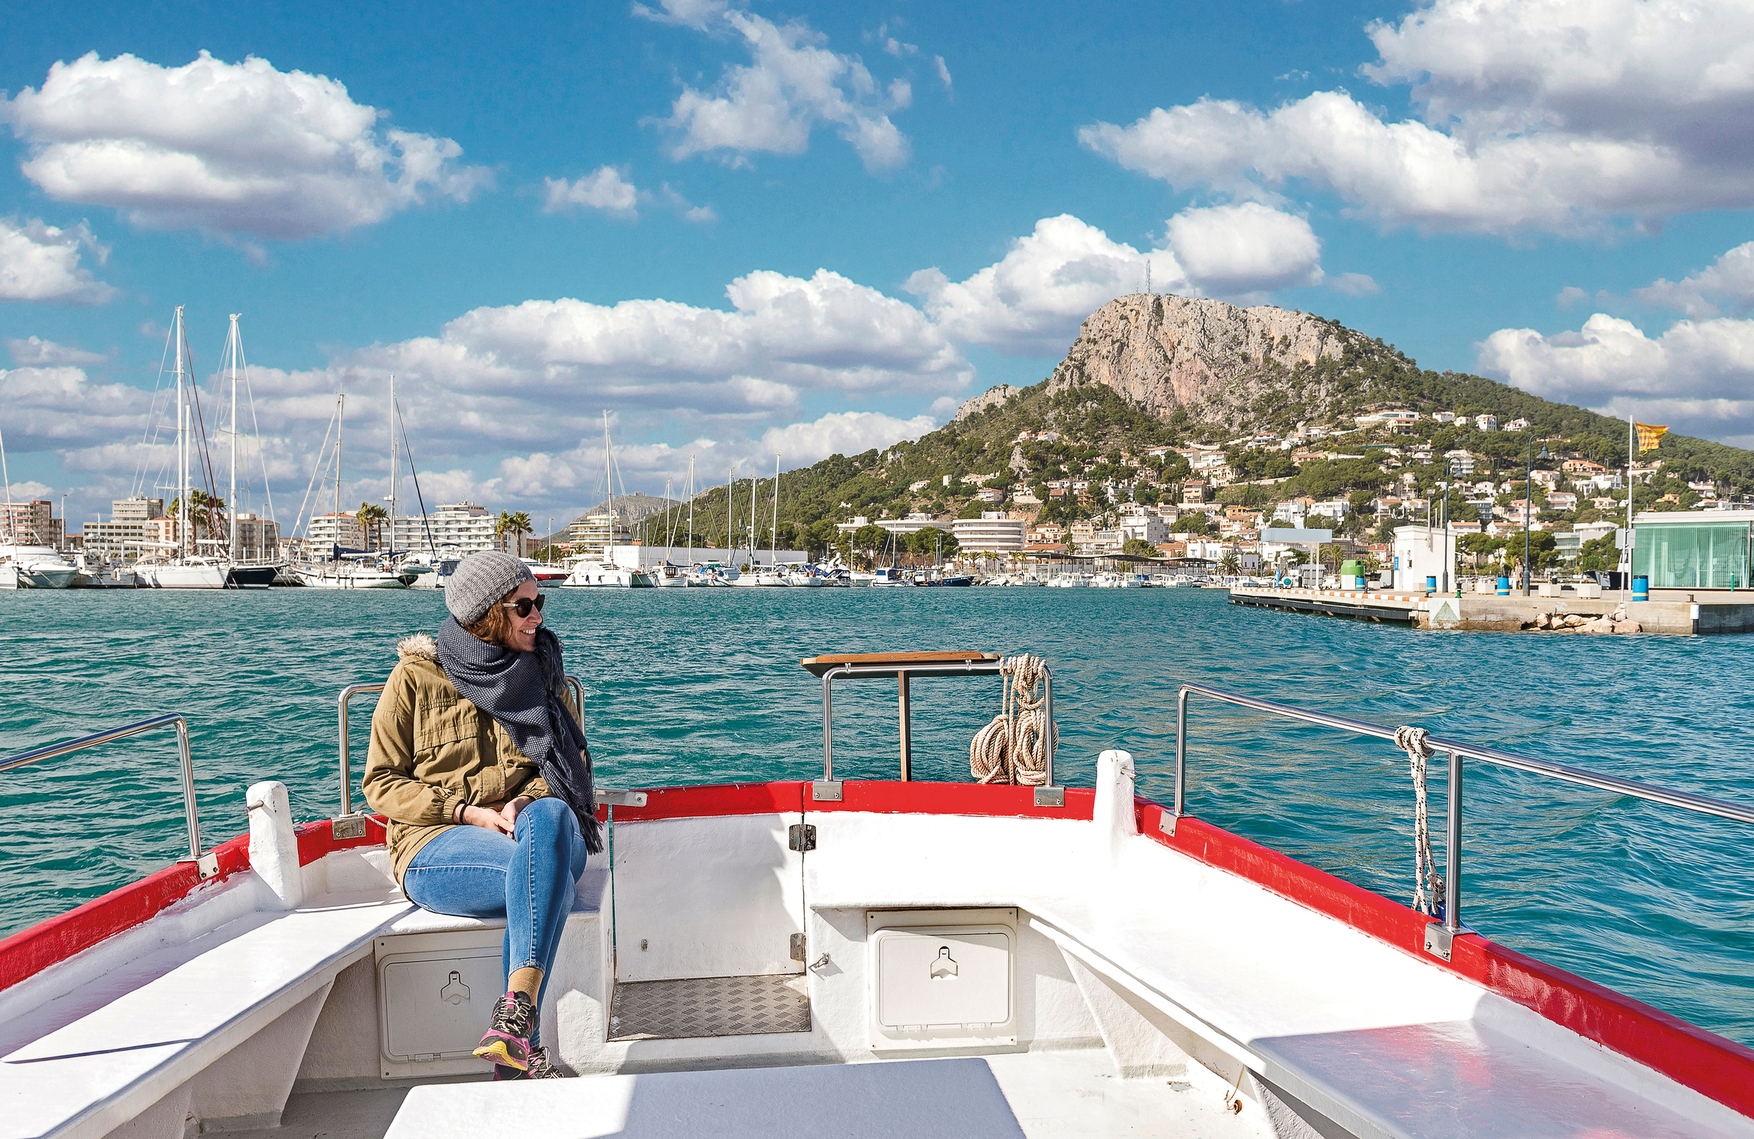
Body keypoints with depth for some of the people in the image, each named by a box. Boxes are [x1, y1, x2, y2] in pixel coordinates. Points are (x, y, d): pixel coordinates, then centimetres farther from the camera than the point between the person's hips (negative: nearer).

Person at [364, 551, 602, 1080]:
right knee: (545, 872, -35)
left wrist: (529, 802, -11)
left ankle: (516, 1016, -44)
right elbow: (381, 784, 2)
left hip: (538, 825, 3)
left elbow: (573, 760, 12)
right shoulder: (416, 677, 3)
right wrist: (472, 812, -13)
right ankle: (524, 1046, -37)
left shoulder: (540, 673, 14)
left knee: (549, 819, -36)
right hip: (437, 846, -3)